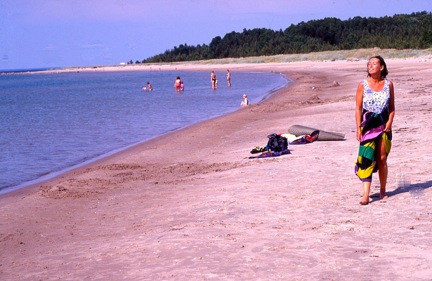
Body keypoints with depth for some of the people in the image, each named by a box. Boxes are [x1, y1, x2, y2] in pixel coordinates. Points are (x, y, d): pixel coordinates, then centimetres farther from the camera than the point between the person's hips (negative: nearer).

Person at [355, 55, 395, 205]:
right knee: (367, 159, -11)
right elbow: (358, 108, -1)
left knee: (382, 159, 8)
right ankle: (365, 195, -13)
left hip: (383, 125, 2)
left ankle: (382, 191, 23)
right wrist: (358, 128, -7)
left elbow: (392, 107, 8)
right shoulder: (363, 85, -2)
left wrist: (389, 122, -7)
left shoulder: (388, 84, 3)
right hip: (368, 125, -2)